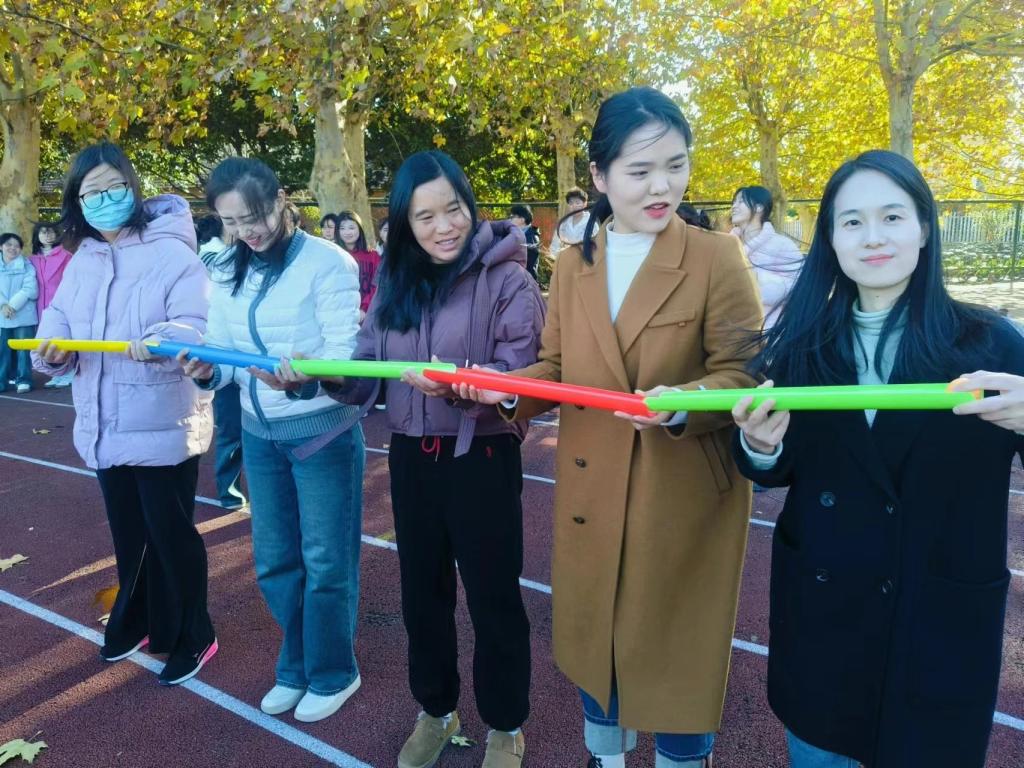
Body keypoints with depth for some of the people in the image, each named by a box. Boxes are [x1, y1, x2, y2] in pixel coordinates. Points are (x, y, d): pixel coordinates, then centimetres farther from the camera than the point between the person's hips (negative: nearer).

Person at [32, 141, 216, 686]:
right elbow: (60, 314, 11)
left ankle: (190, 638, 22)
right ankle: (136, 621, 42)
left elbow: (198, 326, -20)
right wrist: (51, 343, -12)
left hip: (161, 425, -7)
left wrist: (159, 341, -40)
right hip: (104, 426, 7)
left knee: (171, 534, 4)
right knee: (128, 533, 21)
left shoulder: (171, 251, -12)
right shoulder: (82, 259, 11)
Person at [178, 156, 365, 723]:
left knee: (325, 560, 7)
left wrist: (304, 378, -39)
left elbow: (344, 353, -19)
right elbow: (223, 351, 5)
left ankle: (332, 674, 30)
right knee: (273, 561, 16)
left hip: (322, 431, -6)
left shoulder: (328, 263, -14)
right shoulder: (225, 273, 5)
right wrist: (207, 371, -18)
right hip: (259, 434, 6)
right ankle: (296, 667, 39)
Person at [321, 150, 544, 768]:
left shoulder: (506, 278, -10)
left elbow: (524, 372, -18)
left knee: (494, 597, 9)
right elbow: (367, 368, 5)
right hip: (412, 459, 6)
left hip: (484, 460, -5)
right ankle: (436, 710, 42)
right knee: (423, 591, 19)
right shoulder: (395, 284, 8)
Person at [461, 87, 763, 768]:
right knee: (596, 634, 21)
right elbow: (556, 368, 6)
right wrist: (509, 388, -14)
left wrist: (682, 403, -32)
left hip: (686, 497, -4)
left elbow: (742, 377, -12)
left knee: (677, 648, 12)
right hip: (591, 493, 4)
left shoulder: (718, 256, -9)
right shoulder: (572, 264, 4)